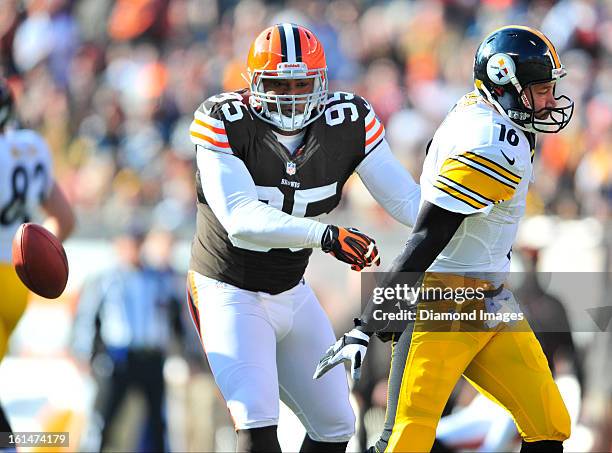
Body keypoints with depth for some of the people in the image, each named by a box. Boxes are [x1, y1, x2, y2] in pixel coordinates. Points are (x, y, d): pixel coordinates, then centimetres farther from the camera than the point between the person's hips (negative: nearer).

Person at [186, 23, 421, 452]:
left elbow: (406, 199, -7)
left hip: (292, 295, 6)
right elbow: (240, 218, -33)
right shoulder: (224, 123, -22)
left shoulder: (348, 123, -10)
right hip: (231, 293, -6)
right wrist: (326, 235, -46)